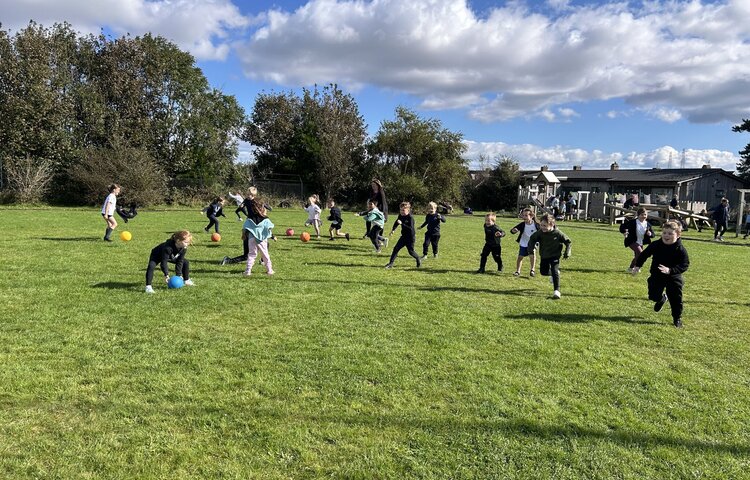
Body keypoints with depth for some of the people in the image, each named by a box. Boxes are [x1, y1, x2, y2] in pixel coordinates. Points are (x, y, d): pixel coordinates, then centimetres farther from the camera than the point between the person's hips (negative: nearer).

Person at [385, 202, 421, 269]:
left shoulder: (410, 218, -20)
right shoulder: (400, 216, 0)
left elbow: (411, 228, -29)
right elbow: (396, 222, 18)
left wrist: (402, 224, -35)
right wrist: (393, 230, 8)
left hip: (411, 237, -7)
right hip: (404, 236, 7)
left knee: (411, 251, 2)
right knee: (396, 248, -1)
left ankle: (418, 259, 31)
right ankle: (391, 263, 2)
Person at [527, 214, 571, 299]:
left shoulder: (558, 233, -19)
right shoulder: (540, 233, -13)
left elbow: (568, 241, -4)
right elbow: (532, 239, 5)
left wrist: (567, 252, -7)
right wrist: (531, 247, -6)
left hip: (555, 255, -4)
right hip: (544, 256, 4)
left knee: (554, 271, -16)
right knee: (543, 271, 11)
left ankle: (557, 290, -14)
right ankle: (552, 274, 46)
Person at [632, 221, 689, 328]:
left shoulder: (680, 250, -17)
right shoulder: (656, 245, -8)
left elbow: (684, 265, -21)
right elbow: (644, 254, 7)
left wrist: (670, 270, -35)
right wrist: (637, 266, 6)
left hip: (673, 278, -3)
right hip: (657, 276, 3)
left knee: (675, 299, 0)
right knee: (654, 296, 2)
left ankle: (677, 318, 20)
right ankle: (662, 298, 39)